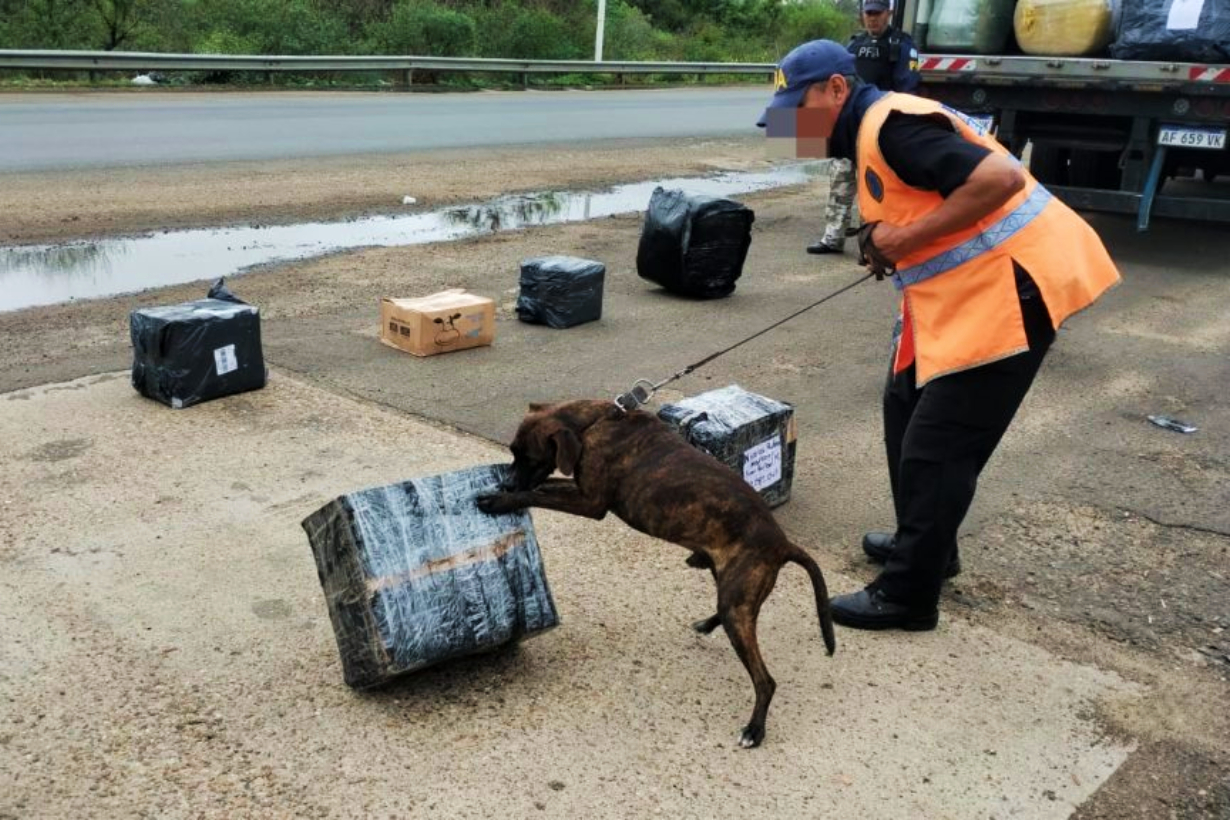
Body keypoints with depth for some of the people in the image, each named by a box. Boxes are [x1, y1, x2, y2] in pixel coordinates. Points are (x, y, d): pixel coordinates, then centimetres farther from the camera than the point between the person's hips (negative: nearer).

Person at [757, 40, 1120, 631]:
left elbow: (999, 178, -29)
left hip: (1009, 286, -11)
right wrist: (887, 246, 0)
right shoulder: (870, 133, 14)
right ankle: (923, 545, 35)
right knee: (908, 409, 20)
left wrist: (907, 238, -21)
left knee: (937, 445, -5)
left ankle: (906, 596, 7)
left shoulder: (893, 125, -19)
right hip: (966, 288, 11)